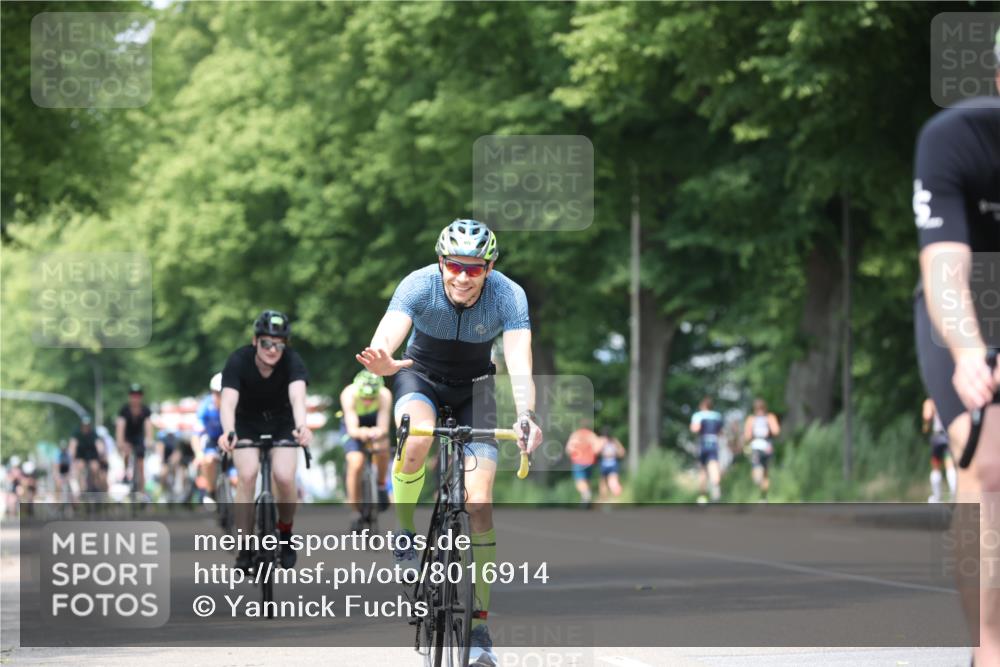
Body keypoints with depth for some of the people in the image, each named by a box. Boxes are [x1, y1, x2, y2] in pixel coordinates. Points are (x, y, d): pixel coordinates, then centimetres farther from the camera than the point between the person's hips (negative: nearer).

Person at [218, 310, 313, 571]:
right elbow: (228, 402, -40)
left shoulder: (292, 361, -26)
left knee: (284, 477, -20)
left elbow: (297, 397, -43)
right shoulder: (238, 361, -27)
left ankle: (286, 535, 9)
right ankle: (245, 547, -12)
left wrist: (302, 427, -65)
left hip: (281, 423, 0)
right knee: (247, 475, -24)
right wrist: (228, 432, -61)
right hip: (247, 424, 0)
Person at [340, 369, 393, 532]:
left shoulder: (385, 395, -32)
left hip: (375, 424, 1)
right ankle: (357, 512, -6)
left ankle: (381, 485, -2)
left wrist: (379, 432, -59)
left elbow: (383, 427, -36)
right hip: (354, 426, -1)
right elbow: (352, 429, -41)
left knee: (382, 448, -30)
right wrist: (360, 433, -64)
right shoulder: (349, 395, -35)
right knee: (356, 463, -23)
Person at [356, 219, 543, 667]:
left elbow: (519, 364, -37)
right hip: (422, 375, -1)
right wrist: (381, 361, -67)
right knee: (416, 440, -36)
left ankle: (479, 626, -4)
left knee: (479, 501, -12)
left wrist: (525, 415, -57)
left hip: (473, 386, 1)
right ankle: (405, 533, -9)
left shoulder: (508, 296, -27)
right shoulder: (419, 285, -28)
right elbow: (387, 335, -42)